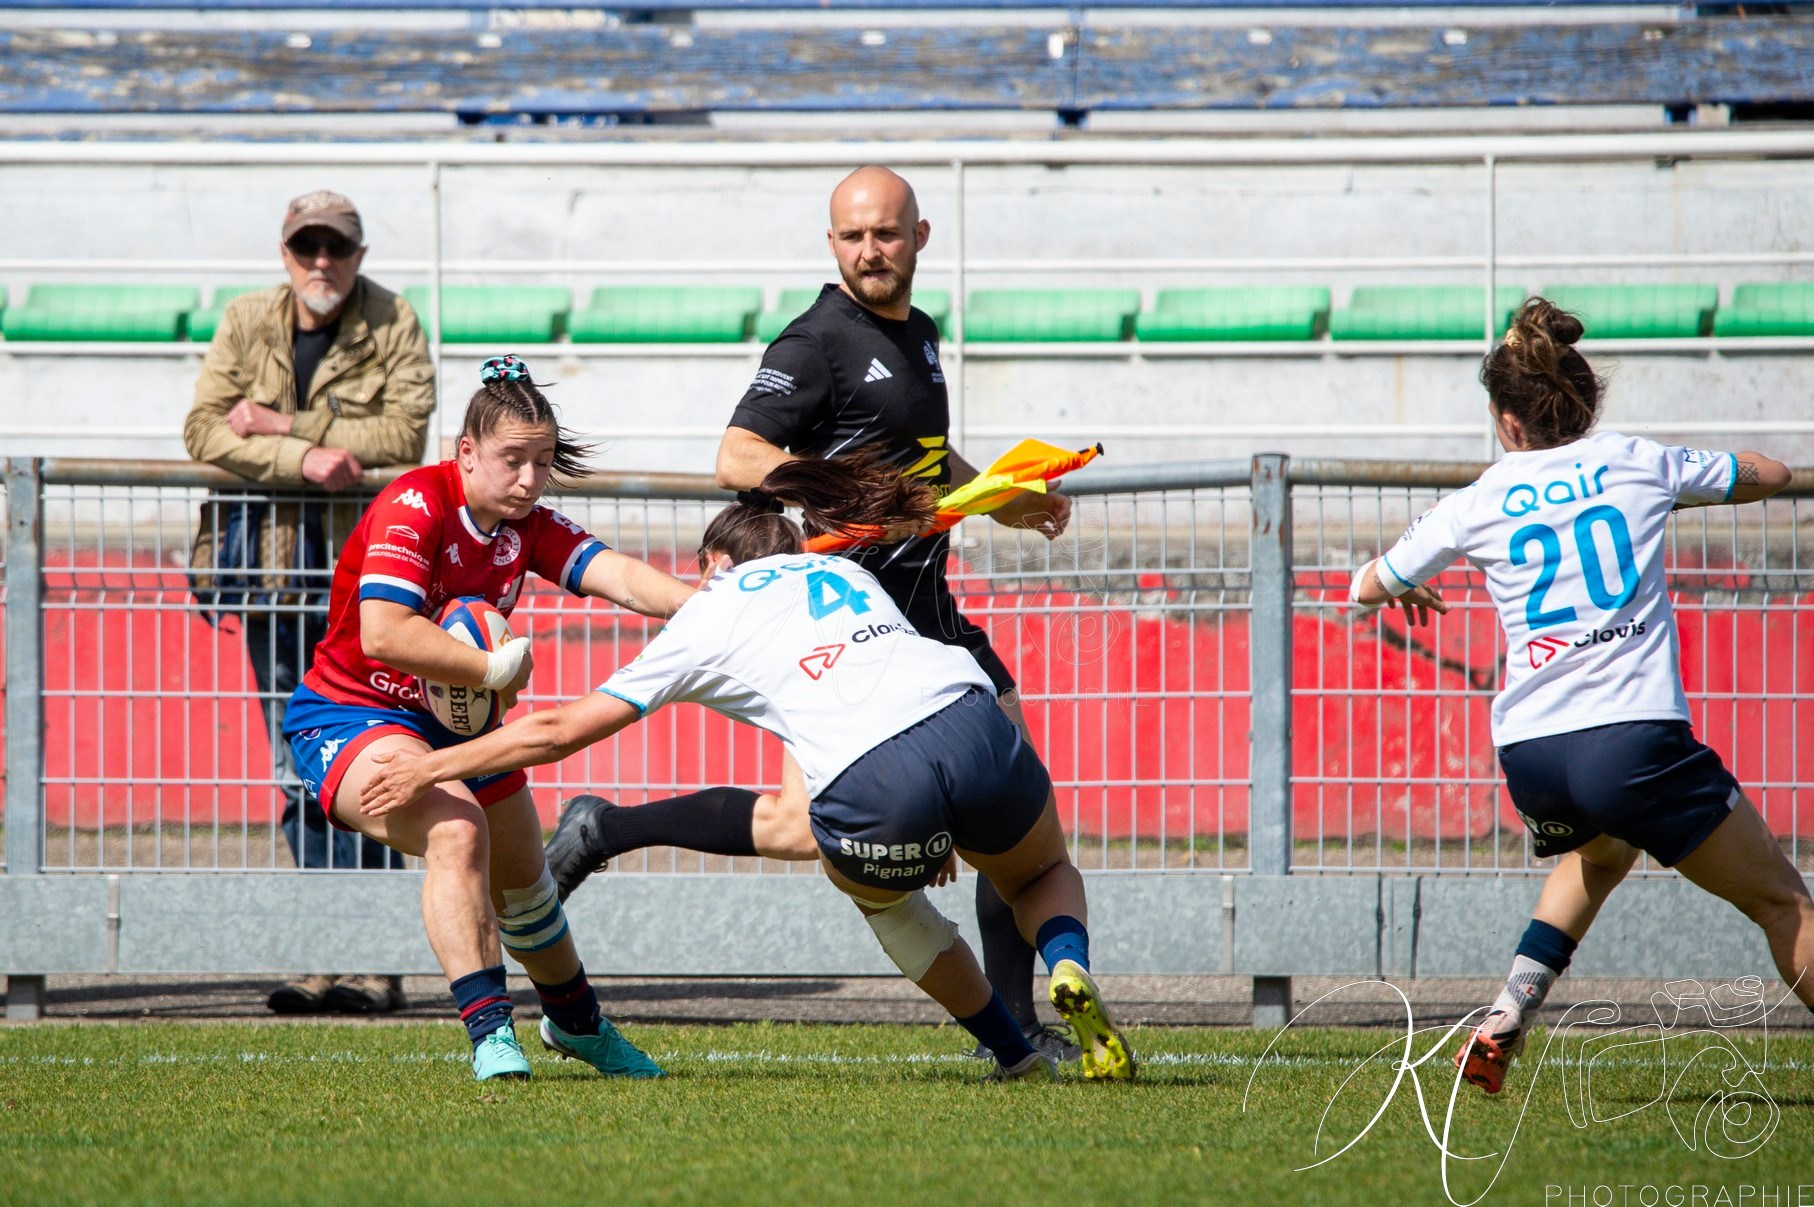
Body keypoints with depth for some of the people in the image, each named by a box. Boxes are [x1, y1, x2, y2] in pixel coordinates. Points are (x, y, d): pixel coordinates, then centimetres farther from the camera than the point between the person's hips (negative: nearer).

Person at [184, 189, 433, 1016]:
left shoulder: (393, 327, -1)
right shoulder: (245, 323, 7)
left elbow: (405, 433, -12)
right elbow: (204, 430, -4)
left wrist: (284, 425, -13)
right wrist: (304, 458, -18)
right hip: (274, 563, 4)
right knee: (299, 766, 4)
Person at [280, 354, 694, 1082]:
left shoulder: (526, 526, -5)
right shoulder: (414, 508, -25)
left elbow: (618, 577, -20)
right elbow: (383, 634, -37)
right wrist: (496, 668, -31)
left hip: (456, 721, 8)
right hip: (349, 715, -8)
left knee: (522, 880, 21)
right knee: (456, 828, -33)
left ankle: (576, 1023, 46)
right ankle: (489, 1032, -33)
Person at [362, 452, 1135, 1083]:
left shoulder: (707, 620, 20)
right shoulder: (841, 570, 32)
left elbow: (560, 732, 21)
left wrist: (430, 769, 30)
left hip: (868, 788, -3)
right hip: (967, 712, 3)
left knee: (880, 895, 33)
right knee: (1046, 877, 31)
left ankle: (1015, 1053, 28)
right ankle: (1069, 971, -3)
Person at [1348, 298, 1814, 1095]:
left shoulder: (1477, 506, 9)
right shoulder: (1637, 464, 7)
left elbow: (1367, 588, 23)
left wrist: (1401, 590, 46)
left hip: (1530, 756, 3)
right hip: (1636, 741, -3)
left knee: (1600, 854, 35)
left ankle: (1506, 1019, 21)